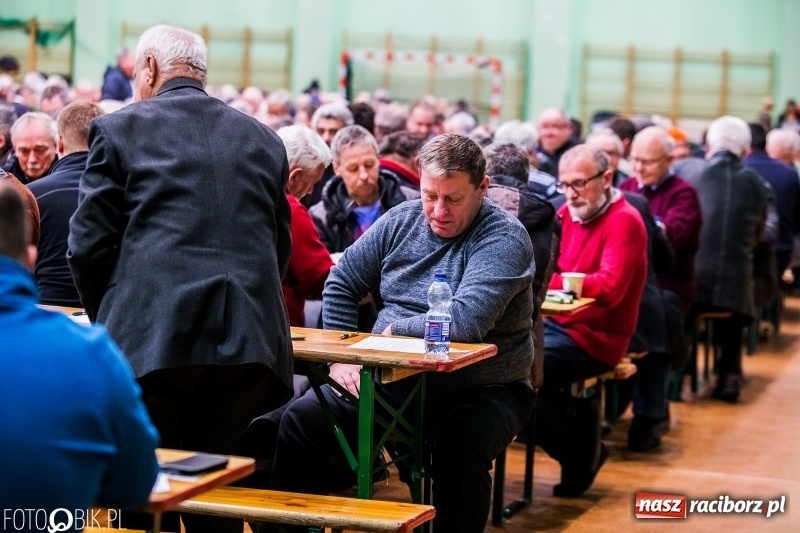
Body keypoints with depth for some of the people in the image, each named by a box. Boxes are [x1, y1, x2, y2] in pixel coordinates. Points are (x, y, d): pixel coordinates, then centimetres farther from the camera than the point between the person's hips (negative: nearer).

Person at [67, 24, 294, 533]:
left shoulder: (120, 128, 4)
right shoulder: (264, 139, 16)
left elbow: (88, 245, 0)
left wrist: (110, 321, 15)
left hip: (152, 339, -4)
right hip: (248, 342, 4)